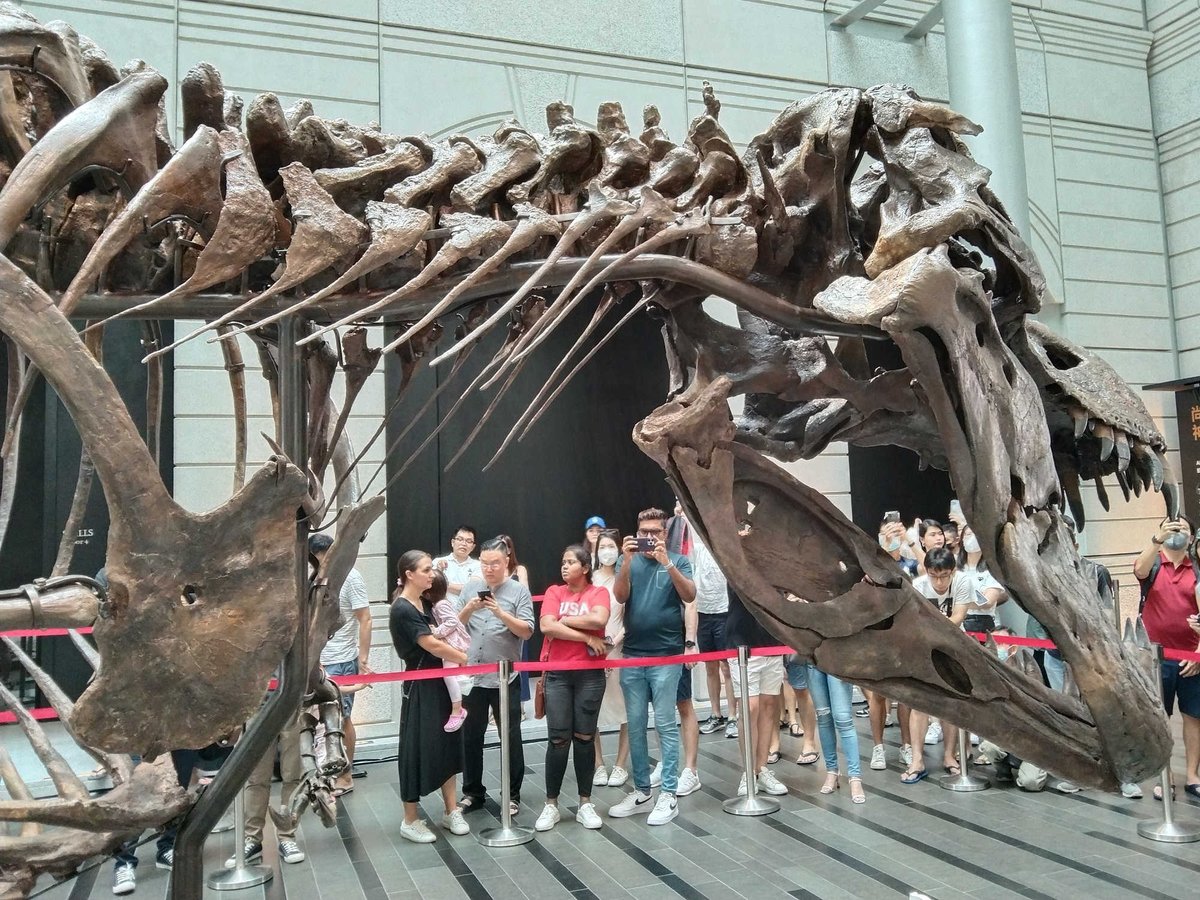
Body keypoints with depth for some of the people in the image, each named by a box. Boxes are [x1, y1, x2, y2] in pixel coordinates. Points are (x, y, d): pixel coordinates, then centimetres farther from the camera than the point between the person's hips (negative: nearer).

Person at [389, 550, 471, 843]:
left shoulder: (425, 604, 8)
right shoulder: (402, 610, -18)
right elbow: (433, 646, -19)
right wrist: (467, 659, -9)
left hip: (439, 683, 8)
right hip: (419, 688, -8)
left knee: (447, 745, 12)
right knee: (419, 750, 2)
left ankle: (451, 811, 24)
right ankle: (411, 821, 16)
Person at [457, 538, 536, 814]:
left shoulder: (519, 590, -3)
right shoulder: (470, 587, 6)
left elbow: (527, 631, -9)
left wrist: (501, 613, -21)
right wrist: (469, 609, -11)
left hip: (505, 676, -3)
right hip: (471, 675, 3)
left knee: (510, 737, 7)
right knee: (470, 737, 12)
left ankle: (513, 795, 19)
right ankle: (472, 792, 26)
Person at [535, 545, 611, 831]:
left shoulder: (599, 592, 1)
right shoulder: (554, 592, 4)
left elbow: (599, 619, -20)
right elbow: (547, 626, -11)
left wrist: (565, 620, -9)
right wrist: (586, 637, -12)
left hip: (590, 674, 0)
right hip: (557, 674, 1)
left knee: (584, 738, 7)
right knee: (558, 740, 1)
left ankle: (585, 804, 18)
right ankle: (551, 806, 13)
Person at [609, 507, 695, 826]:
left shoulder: (678, 561, 2)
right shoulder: (629, 562, 8)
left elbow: (690, 596, -13)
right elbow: (620, 596, -7)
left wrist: (666, 562, -23)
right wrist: (627, 561, -21)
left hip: (666, 655, -3)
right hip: (632, 654, 3)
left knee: (665, 725, -2)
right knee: (636, 725, 8)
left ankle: (669, 794, 6)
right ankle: (641, 791, 19)